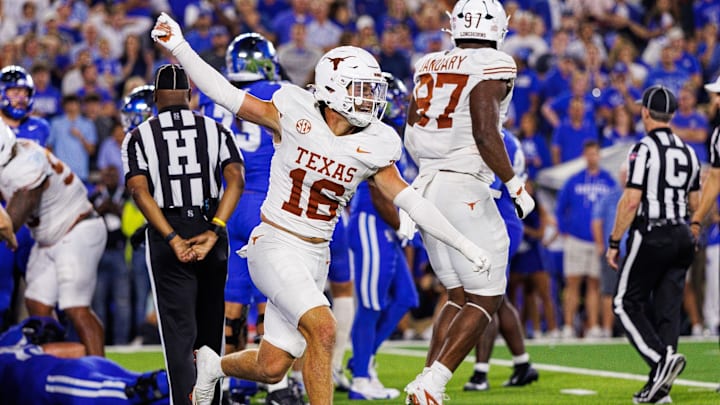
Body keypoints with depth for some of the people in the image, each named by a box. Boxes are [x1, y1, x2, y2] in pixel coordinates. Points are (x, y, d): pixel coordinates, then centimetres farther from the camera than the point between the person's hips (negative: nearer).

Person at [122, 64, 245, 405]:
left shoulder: (140, 137, 3)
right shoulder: (216, 131, 7)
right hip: (210, 230, 2)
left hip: (166, 236, -2)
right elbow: (235, 179, -9)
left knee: (179, 332, -6)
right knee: (210, 329, 15)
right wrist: (213, 233, -15)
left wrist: (172, 239, -15)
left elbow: (140, 191, -11)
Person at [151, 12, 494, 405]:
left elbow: (410, 201, 6)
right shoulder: (295, 115, -9)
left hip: (315, 256, 5)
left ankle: (213, 365, 40)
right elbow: (225, 94, -6)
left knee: (271, 368, 8)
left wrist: (464, 244, 5)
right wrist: (178, 47, -13)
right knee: (323, 329, -26)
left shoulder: (374, 146, 1)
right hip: (275, 245, -5)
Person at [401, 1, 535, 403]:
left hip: (425, 186, 7)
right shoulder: (492, 67, -8)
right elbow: (485, 133, -18)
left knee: (459, 295, 17)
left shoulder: (429, 66, 11)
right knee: (485, 299, 0)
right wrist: (515, 185, -9)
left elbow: (411, 133, 13)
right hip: (464, 189, -7)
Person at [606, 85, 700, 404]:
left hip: (651, 236, -7)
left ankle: (662, 358, -19)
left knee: (627, 304, 2)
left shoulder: (644, 150, -10)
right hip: (682, 235, 7)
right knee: (667, 308, 5)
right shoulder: (687, 152, 11)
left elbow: (631, 200, -15)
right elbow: (695, 203, 16)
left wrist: (614, 242, -10)